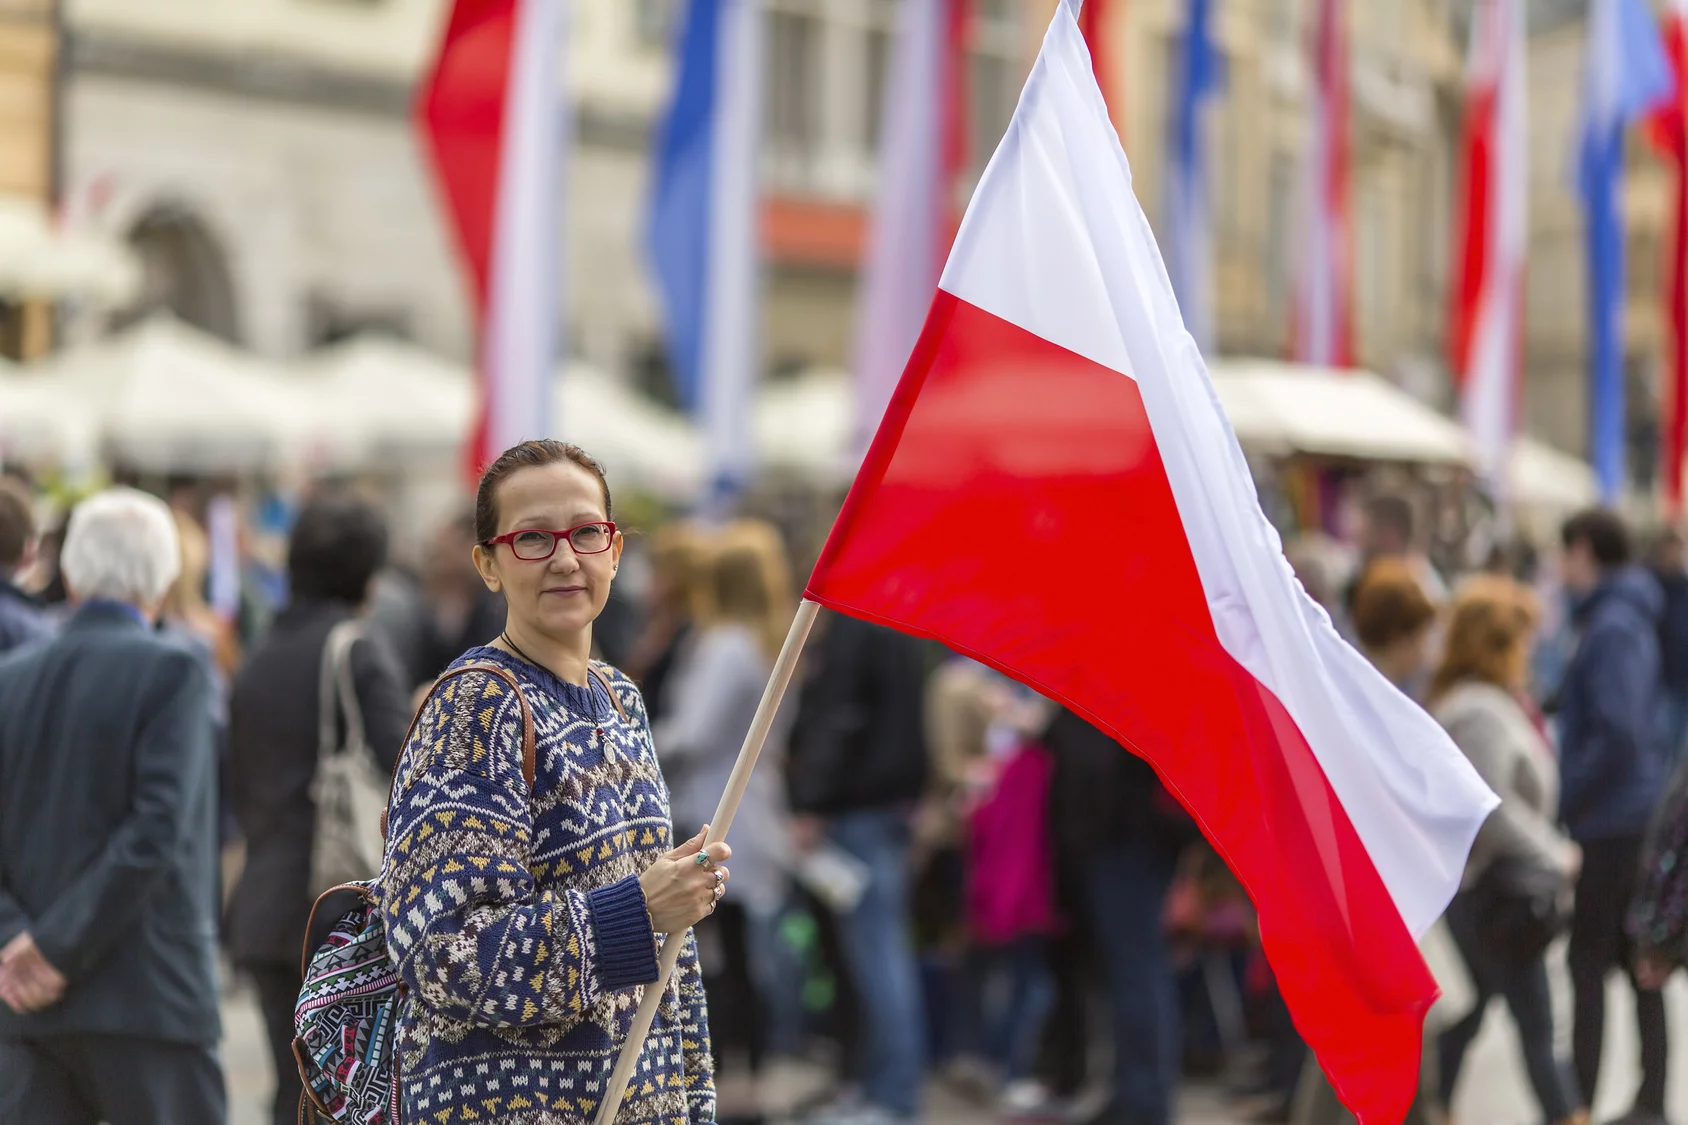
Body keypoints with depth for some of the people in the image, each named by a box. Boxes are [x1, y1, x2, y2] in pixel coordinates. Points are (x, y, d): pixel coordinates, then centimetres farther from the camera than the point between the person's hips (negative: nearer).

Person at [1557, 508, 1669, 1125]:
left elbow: (1619, 737, -23)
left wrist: (1566, 802, -16)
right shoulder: (1627, 618, 13)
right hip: (1636, 819, 9)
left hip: (1611, 822, -9)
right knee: (1637, 964, 12)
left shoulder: (1611, 629, -17)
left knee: (1590, 963, -4)